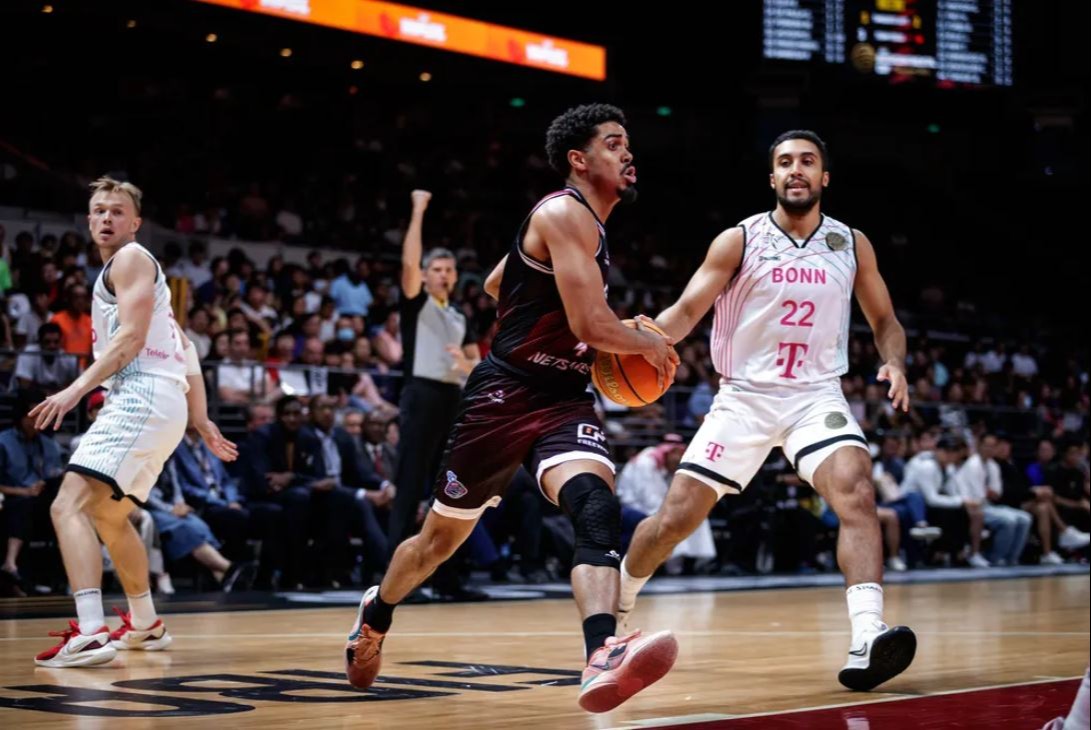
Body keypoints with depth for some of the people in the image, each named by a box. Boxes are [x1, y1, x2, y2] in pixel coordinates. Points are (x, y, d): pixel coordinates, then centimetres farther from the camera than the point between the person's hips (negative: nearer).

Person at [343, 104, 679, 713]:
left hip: (565, 399, 6)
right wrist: (650, 345, -5)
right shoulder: (565, 214, -14)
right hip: (506, 395, -6)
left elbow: (497, 285, 29)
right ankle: (376, 615, 44)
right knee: (442, 537, 14)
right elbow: (592, 325, -23)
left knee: (598, 508, -26)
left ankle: (604, 660, -44)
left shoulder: (590, 226, 15)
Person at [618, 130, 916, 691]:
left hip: (816, 395, 1)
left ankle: (867, 643, -36)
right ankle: (614, 605, 29)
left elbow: (884, 319, 14)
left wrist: (894, 363, -8)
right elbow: (686, 312, -7)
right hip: (744, 396, 0)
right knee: (675, 518, 0)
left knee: (855, 492, -27)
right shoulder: (739, 241, -4)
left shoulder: (852, 245, 3)